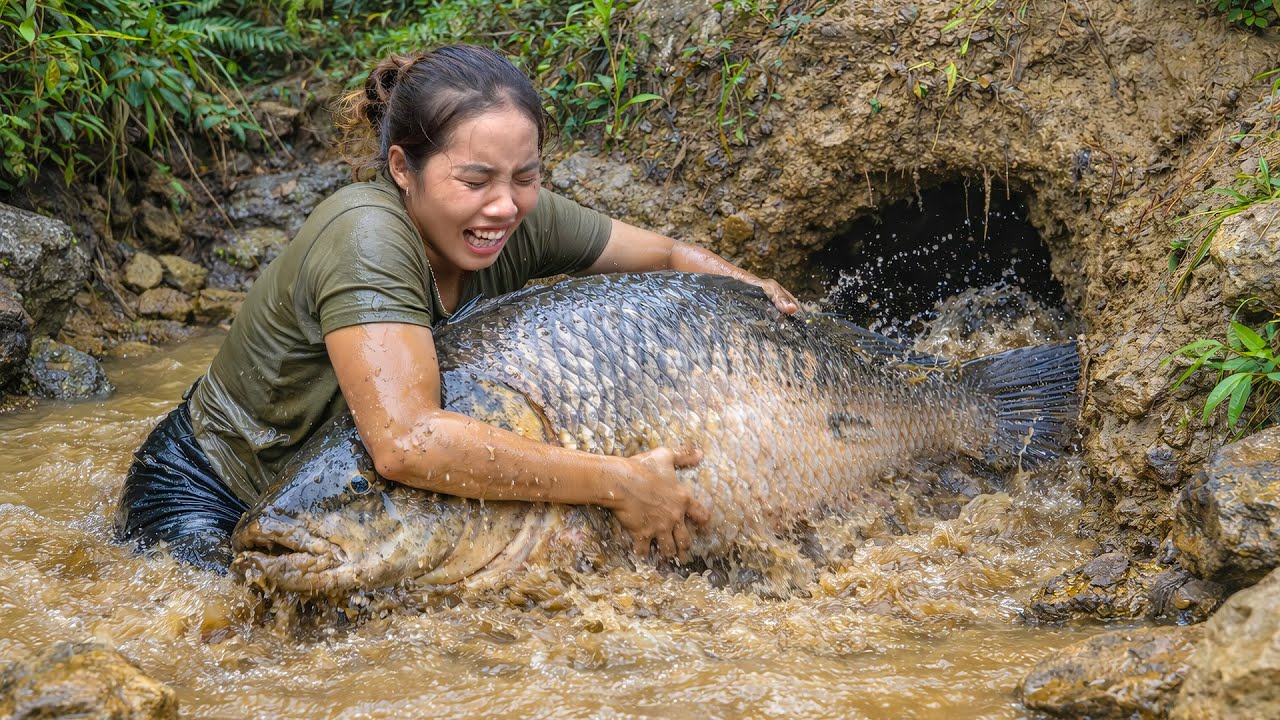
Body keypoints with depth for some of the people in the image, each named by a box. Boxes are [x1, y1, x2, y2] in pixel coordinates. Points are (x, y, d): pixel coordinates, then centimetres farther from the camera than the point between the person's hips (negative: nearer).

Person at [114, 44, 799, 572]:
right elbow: (407, 443, -47)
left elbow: (673, 256, 3)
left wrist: (780, 310, -15)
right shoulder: (367, 236, -35)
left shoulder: (520, 221, -14)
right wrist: (618, 484, -43)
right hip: (209, 508, -6)